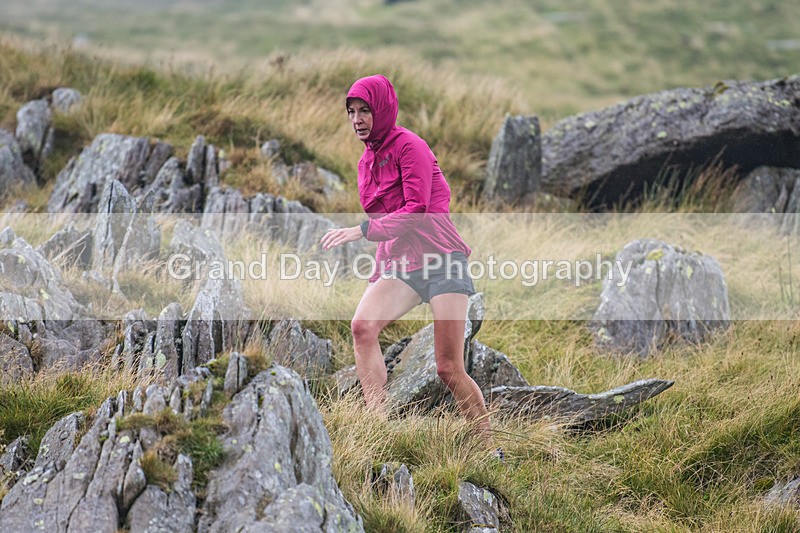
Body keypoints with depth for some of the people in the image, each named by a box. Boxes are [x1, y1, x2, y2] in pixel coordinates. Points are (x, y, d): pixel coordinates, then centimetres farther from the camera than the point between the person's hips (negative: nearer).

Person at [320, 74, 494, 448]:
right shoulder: (366, 161, 18)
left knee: (449, 369, -10)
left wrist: (361, 230, -23)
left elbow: (415, 211, -16)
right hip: (399, 263, 7)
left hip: (441, 259, -7)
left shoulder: (408, 145, -6)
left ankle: (490, 448, 4)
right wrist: (379, 276, 18)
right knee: (362, 325, -22)